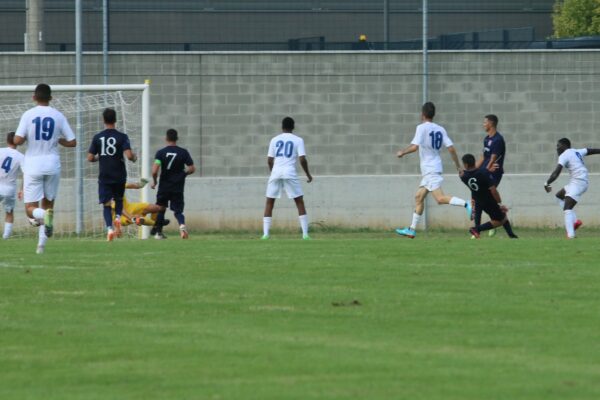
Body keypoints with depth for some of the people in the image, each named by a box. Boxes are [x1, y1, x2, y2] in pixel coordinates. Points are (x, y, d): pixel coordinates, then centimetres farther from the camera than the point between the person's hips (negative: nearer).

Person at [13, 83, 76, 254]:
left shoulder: (28, 115, -5)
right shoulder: (58, 116, 1)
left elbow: (17, 140, -12)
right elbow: (72, 142, 2)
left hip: (33, 165, -2)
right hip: (52, 165, 2)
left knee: (31, 208, 2)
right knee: (48, 204, 16)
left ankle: (43, 215, -34)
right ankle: (42, 243, 4)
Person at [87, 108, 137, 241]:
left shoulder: (97, 137, -1)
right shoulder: (122, 137, -7)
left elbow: (90, 158, -1)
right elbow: (129, 155, -17)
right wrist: (134, 158, 6)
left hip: (104, 176, 0)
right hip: (119, 175, 0)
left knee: (106, 204, 5)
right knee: (119, 199, 23)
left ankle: (109, 228, -16)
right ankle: (118, 217, -4)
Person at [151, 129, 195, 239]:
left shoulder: (161, 152, -7)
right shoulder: (183, 152, -3)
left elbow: (155, 170, -16)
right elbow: (192, 169, -2)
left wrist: (154, 181, 3)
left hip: (164, 187, -1)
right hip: (178, 187, 1)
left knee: (161, 209, 17)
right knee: (178, 210, 3)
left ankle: (158, 232, 20)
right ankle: (182, 225, -27)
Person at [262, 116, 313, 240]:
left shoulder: (274, 140, 11)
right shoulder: (298, 140, 4)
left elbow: (269, 160, 10)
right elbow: (302, 159, -4)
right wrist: (308, 174, 10)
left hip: (276, 173, 2)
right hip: (290, 173, -2)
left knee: (269, 203, 10)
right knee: (299, 202, 7)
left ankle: (265, 233, 1)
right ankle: (305, 233, -1)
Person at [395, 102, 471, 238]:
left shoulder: (422, 128, -10)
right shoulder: (440, 129, 10)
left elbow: (414, 146, -20)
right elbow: (451, 148, 5)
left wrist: (402, 152, -2)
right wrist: (458, 166, 11)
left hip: (430, 169, -9)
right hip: (428, 171, 9)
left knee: (440, 198, -19)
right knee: (419, 197, 14)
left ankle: (466, 204, -35)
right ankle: (412, 230, 18)